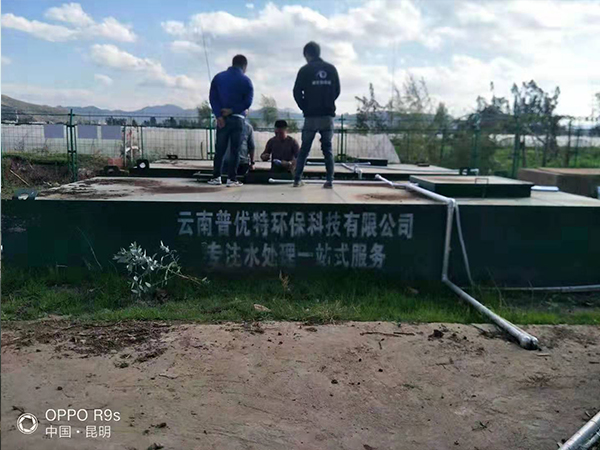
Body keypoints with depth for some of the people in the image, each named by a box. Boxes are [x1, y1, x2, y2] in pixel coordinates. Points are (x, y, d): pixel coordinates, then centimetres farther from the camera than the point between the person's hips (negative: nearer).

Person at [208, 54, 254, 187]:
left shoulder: (218, 77, 10)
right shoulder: (245, 80, 0)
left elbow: (213, 98, 0)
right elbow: (248, 102, -9)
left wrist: (218, 115, -7)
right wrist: (232, 110, -7)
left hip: (222, 118, 3)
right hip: (237, 119, -3)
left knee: (220, 149, 10)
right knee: (234, 150, 1)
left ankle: (216, 177, 11)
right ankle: (232, 179, 0)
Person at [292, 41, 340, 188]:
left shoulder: (305, 70, -2)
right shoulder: (331, 69, 7)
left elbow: (297, 92, -3)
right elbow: (337, 90, 8)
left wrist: (305, 108, 10)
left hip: (311, 116, -2)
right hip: (328, 115, 2)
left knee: (304, 149, 6)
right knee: (328, 149, 6)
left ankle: (297, 179, 5)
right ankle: (329, 180, 0)